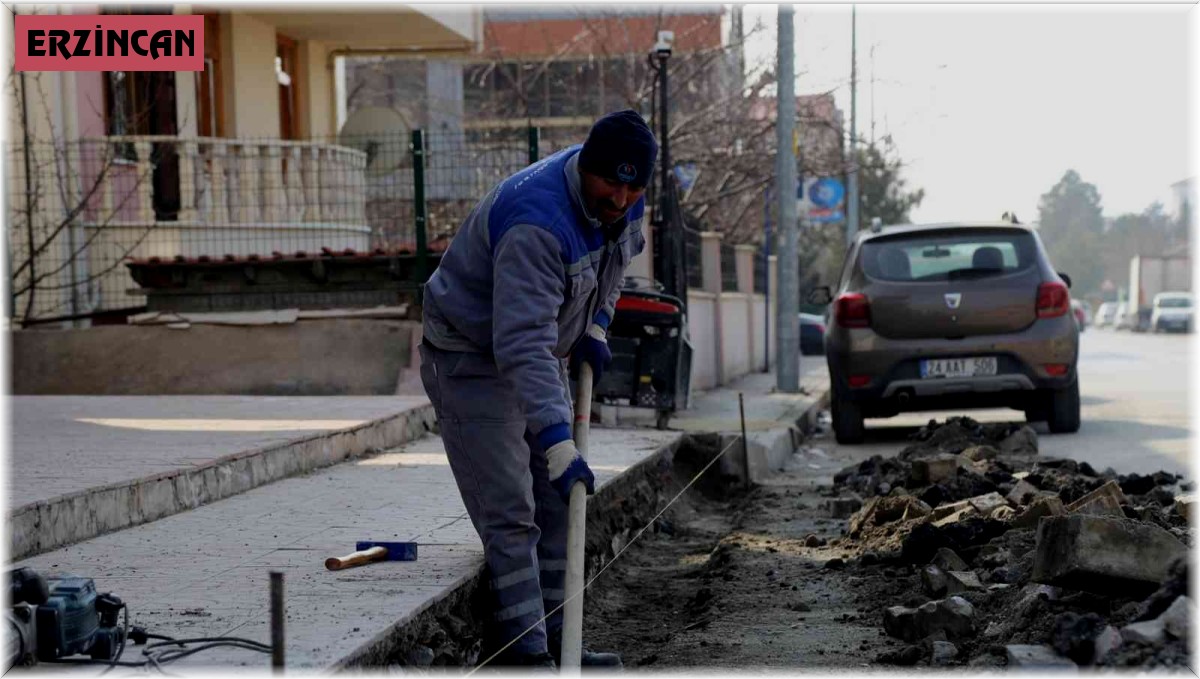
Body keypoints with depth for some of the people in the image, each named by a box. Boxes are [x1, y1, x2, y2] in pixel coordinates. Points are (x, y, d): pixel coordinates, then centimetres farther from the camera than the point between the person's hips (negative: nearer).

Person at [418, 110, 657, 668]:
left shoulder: (620, 204, -7)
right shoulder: (536, 221, -36)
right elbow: (522, 345, -42)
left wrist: (595, 326, 4)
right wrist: (558, 444, -47)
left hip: (545, 357, 9)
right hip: (473, 358, -9)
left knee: (555, 506, 11)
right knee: (509, 513, -14)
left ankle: (553, 638, 19)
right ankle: (523, 651, -13)